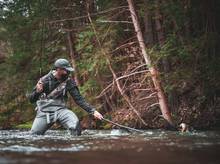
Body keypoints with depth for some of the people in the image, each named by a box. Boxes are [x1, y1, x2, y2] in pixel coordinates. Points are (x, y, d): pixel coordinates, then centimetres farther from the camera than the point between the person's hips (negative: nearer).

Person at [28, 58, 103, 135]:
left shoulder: (69, 82, -3)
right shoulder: (44, 80, -7)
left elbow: (78, 99, -2)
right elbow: (31, 100, -3)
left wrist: (93, 111, -11)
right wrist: (37, 91, -25)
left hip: (60, 109, 0)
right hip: (44, 111, 0)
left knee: (75, 123, -29)